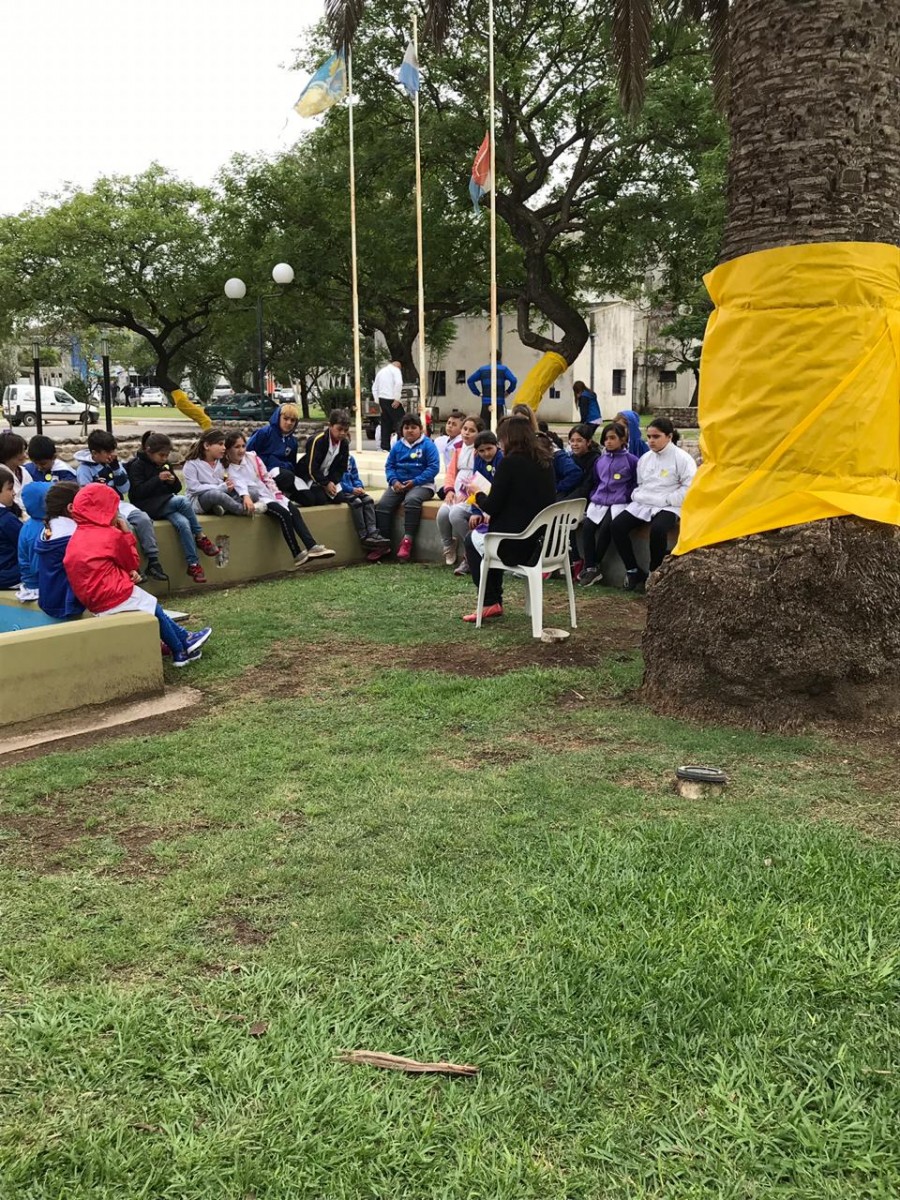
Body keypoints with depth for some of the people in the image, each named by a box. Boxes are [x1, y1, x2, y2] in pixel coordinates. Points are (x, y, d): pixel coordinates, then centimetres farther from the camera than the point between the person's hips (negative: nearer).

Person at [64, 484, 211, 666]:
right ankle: (181, 652, 29)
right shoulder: (111, 535, -12)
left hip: (92, 601, 8)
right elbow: (132, 562, 2)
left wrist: (129, 572, 4)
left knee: (154, 610, 23)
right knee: (155, 610, 16)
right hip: (114, 599, -8)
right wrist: (127, 533, 9)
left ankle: (185, 639, 31)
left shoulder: (77, 537, 12)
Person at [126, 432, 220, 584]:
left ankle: (193, 564, -24)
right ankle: (200, 537, -17)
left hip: (165, 504, 6)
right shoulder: (137, 465, -5)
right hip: (147, 507, -6)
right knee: (182, 500, -30)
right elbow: (137, 492, -15)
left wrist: (173, 481, -8)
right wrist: (158, 479, -22)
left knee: (183, 523, -27)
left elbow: (177, 489, 16)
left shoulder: (164, 465, 14)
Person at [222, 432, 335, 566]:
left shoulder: (252, 457, 6)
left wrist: (278, 494, 1)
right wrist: (246, 497, -41)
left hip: (268, 493, 5)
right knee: (284, 513, -27)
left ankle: (312, 547, -27)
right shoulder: (227, 470, -6)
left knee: (294, 510, -18)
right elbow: (239, 485, -22)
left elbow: (267, 478, 9)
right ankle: (297, 554, -25)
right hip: (254, 499, -5)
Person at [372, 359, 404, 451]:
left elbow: (374, 388, 21)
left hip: (382, 399, 7)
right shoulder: (396, 370, 0)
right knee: (400, 421, -6)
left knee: (386, 423, 9)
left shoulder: (381, 371, 22)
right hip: (391, 400, -7)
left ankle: (385, 446, 8)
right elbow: (398, 383, -17)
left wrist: (378, 402, 18)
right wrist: (397, 399, -17)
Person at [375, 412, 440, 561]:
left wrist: (415, 482, -17)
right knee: (382, 505, -19)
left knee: (411, 500, -37)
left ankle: (407, 541, -31)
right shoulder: (397, 446, 12)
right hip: (399, 484, 5)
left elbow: (434, 467, -9)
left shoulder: (428, 445, -1)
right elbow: (389, 465, 13)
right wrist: (394, 481, -8)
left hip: (421, 485, -5)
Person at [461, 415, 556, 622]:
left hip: (518, 545, -7)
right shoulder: (545, 462, 8)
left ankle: (490, 603, 18)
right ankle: (495, 601, 29)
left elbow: (492, 506, -13)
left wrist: (479, 494, 9)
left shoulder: (510, 463, -14)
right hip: (544, 541, 7)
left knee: (472, 539, 22)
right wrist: (490, 515, 16)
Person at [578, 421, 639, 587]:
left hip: (619, 502, -4)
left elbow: (636, 483, 4)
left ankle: (594, 566, -14)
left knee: (606, 527, -29)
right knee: (587, 526, -23)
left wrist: (627, 498, -7)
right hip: (599, 501, 5)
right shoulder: (600, 460, 17)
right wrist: (593, 497, 11)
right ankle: (590, 568, -19)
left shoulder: (631, 460, 1)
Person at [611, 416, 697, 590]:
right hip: (642, 504, 6)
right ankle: (633, 571, -4)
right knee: (617, 525, -18)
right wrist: (636, 496, 3)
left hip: (668, 507, -6)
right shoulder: (645, 458, 16)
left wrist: (666, 500, -16)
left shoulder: (682, 458, -5)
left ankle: (655, 573, -13)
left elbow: (690, 488, -12)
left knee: (657, 529, -37)